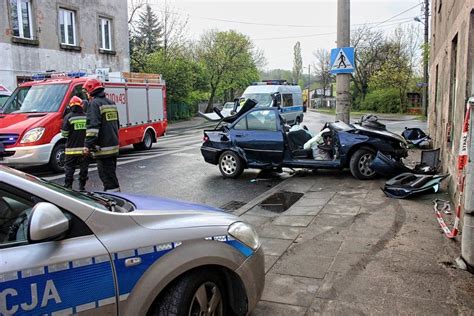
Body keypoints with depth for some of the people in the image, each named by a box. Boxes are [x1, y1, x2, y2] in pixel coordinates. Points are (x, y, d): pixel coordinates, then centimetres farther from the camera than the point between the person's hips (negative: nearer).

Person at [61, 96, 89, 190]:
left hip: (72, 148, -2)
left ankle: (68, 186, 9)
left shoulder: (68, 117, -7)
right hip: (84, 148, 2)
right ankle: (82, 186, 16)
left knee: (69, 168, 8)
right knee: (84, 168, 11)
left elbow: (64, 134, -6)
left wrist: (70, 136, 14)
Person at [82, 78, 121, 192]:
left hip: (103, 148, -9)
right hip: (114, 146, 9)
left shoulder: (94, 103, -11)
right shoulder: (111, 103, 16)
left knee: (108, 177, -6)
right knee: (111, 175, 19)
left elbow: (93, 126, -20)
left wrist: (88, 145, -21)